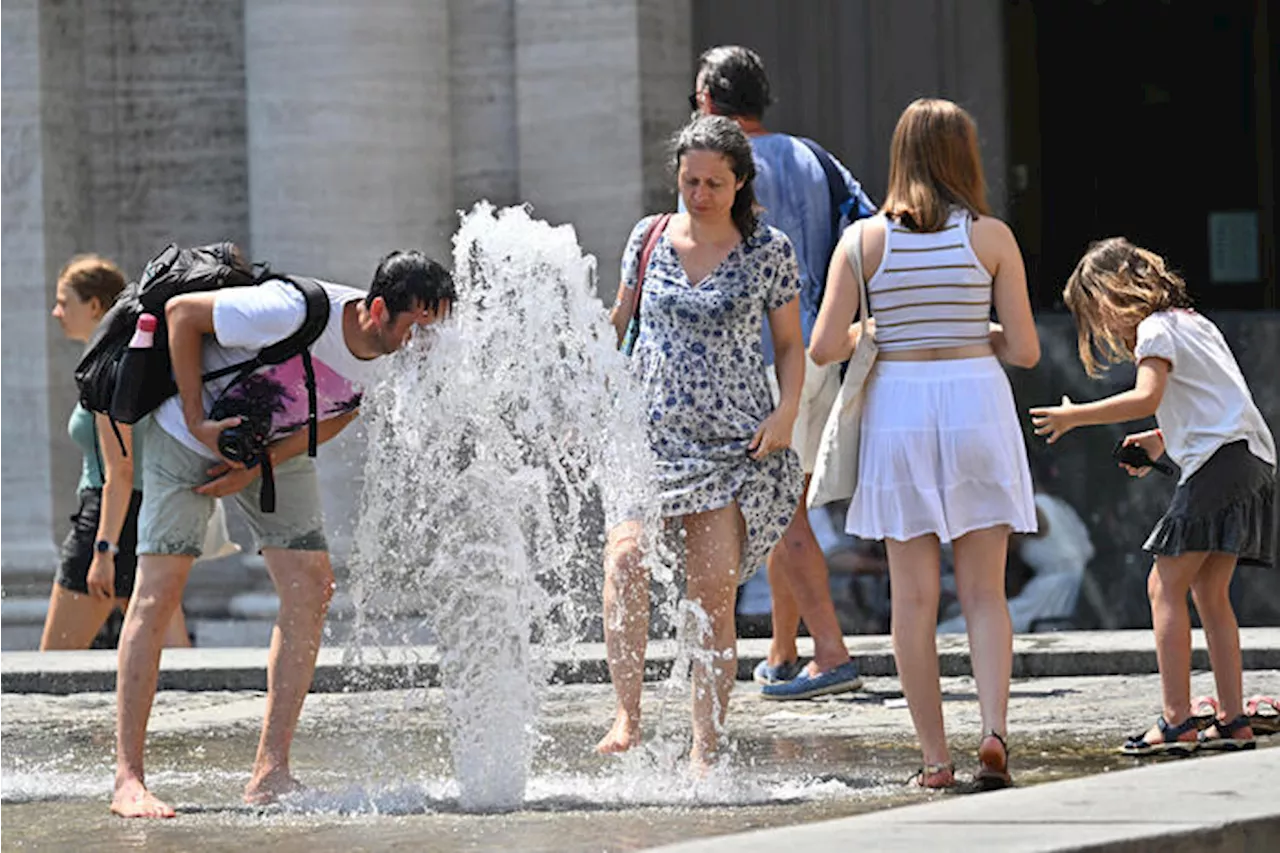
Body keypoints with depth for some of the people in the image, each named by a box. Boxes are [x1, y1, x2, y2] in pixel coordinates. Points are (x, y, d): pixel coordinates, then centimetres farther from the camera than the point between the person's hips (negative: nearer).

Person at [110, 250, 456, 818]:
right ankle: (127, 779, -9)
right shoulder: (294, 313, -36)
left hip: (277, 449, 6)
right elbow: (181, 312, -23)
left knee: (311, 589, -6)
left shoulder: (401, 362, -17)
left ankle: (270, 776, -3)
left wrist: (258, 466, -13)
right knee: (159, 591, -11)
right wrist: (197, 421, -21)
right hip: (191, 435, -6)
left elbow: (335, 418, 0)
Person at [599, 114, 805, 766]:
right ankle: (627, 718, -27)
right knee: (624, 556, -24)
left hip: (734, 444, -1)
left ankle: (704, 751, 0)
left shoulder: (768, 249, 2)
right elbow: (619, 323, 19)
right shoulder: (650, 237, 7)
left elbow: (791, 345, 9)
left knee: (714, 596, -6)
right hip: (650, 434, 1)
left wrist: (786, 412, -7)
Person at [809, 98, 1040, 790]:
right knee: (984, 593, 7)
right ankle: (993, 731, -12)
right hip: (976, 403, 0)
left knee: (914, 598, 5)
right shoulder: (991, 237, -1)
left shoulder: (865, 239, -1)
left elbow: (824, 348, -4)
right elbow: (1025, 350, -1)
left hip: (897, 406, 0)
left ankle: (935, 758, 4)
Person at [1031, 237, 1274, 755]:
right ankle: (1233, 722, 8)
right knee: (1208, 592, 12)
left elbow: (1146, 398, -19)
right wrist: (1162, 440, 21)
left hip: (1219, 460, -10)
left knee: (1166, 586, -9)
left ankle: (1176, 722, -14)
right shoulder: (1194, 322, 25)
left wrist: (1073, 416, -12)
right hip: (1254, 459, 10)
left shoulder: (1155, 330, -4)